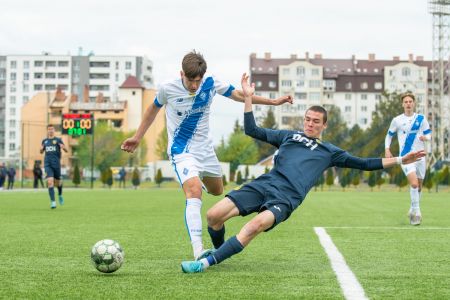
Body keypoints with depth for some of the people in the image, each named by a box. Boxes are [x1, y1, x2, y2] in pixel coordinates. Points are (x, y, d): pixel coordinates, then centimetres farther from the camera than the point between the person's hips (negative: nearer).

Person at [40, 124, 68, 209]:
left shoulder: (58, 140, 5)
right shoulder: (44, 141, 13)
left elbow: (66, 150, 2)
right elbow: (41, 151, 25)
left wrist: (63, 147, -21)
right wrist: (41, 149, 1)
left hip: (56, 164, -1)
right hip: (47, 164, 1)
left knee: (57, 182, 9)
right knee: (50, 182, -14)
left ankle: (60, 195, 41)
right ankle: (53, 202, -14)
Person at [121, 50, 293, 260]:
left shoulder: (211, 83, -11)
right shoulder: (168, 89, -16)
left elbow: (239, 95, 3)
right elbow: (154, 109, 3)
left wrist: (273, 102, 3)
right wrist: (137, 138, 10)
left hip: (205, 148, 5)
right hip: (182, 151, -5)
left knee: (217, 191, 21)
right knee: (194, 194, -26)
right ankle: (198, 250, -34)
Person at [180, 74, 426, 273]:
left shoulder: (329, 152, 21)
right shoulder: (288, 136, 25)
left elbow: (364, 163, 20)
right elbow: (252, 130, 24)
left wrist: (399, 160, 14)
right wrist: (248, 98, 17)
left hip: (286, 198, -3)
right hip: (264, 184, 3)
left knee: (258, 224, -38)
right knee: (213, 215, -18)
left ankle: (207, 263, -36)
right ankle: (218, 249, 16)